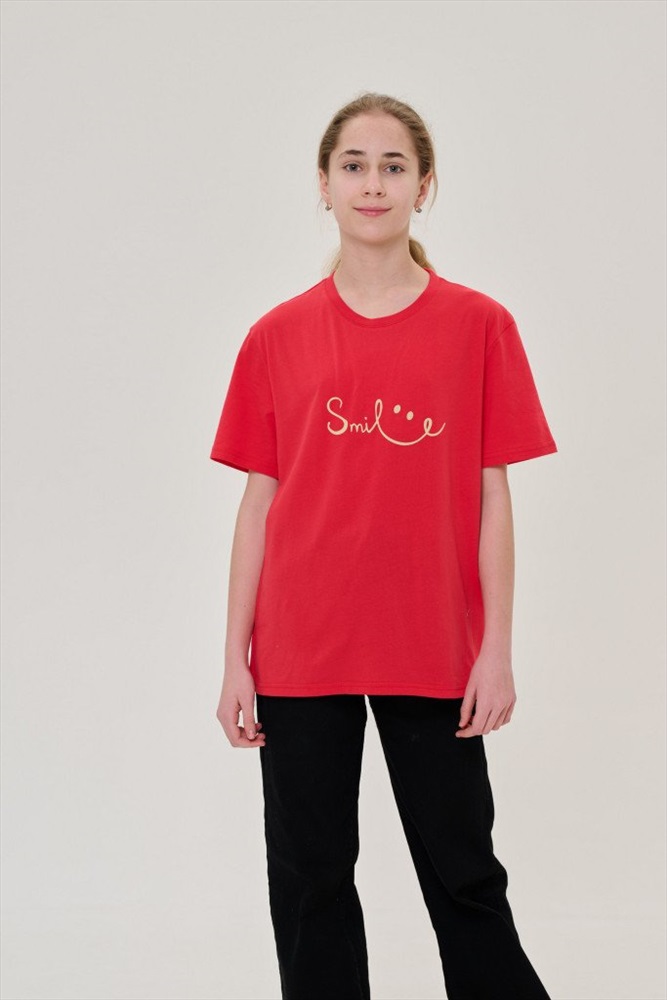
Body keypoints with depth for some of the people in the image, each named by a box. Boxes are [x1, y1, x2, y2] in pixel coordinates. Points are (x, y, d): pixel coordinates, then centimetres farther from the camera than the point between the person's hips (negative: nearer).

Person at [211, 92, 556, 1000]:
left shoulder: (479, 325, -1)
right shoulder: (278, 336, 2)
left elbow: (493, 496, 0)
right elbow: (259, 501, 4)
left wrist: (497, 650, -5)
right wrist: (236, 661, 2)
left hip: (432, 649, -1)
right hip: (301, 652, 2)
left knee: (463, 873, 8)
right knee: (310, 877, 9)